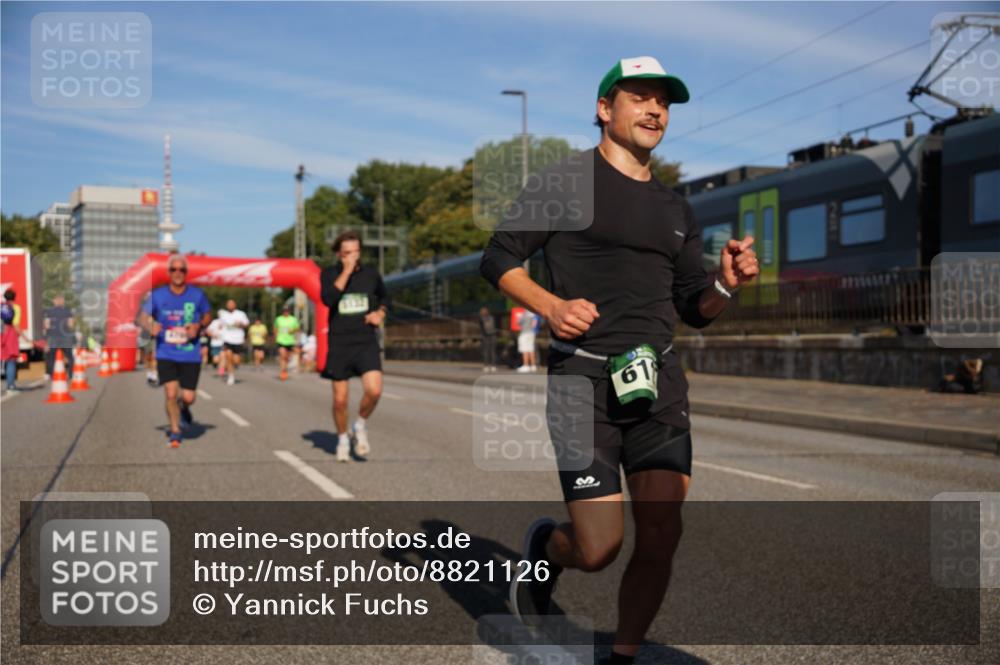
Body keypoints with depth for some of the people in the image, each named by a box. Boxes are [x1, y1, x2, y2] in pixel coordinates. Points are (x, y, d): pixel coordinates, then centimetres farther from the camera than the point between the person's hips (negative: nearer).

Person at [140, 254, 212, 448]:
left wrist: (199, 326, -10)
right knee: (171, 394, -8)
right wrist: (151, 326, -18)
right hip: (166, 354, 0)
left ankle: (184, 407, 38)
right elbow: (144, 317, 5)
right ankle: (175, 431, 14)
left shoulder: (197, 294, -2)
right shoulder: (157, 295, -3)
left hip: (190, 355, 0)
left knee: (188, 398, -1)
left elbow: (208, 315, 11)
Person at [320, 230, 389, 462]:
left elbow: (384, 297, 24)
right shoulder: (328, 274, 0)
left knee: (374, 390, -19)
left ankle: (360, 426, 8)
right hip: (338, 345, -1)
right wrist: (346, 271, -21)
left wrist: (380, 313, 3)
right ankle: (342, 439, 28)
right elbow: (328, 299, -21)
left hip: (366, 343, 1)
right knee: (340, 400, 4)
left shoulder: (371, 273, 6)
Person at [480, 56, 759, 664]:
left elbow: (695, 310, 19)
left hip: (658, 380, 5)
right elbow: (499, 258, 2)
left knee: (661, 535, -4)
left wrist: (728, 284, -2)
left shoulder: (676, 210, 17)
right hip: (583, 378, -5)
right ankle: (545, 549, 27)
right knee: (600, 549, -9)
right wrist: (550, 305, -15)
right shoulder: (566, 183, 1)